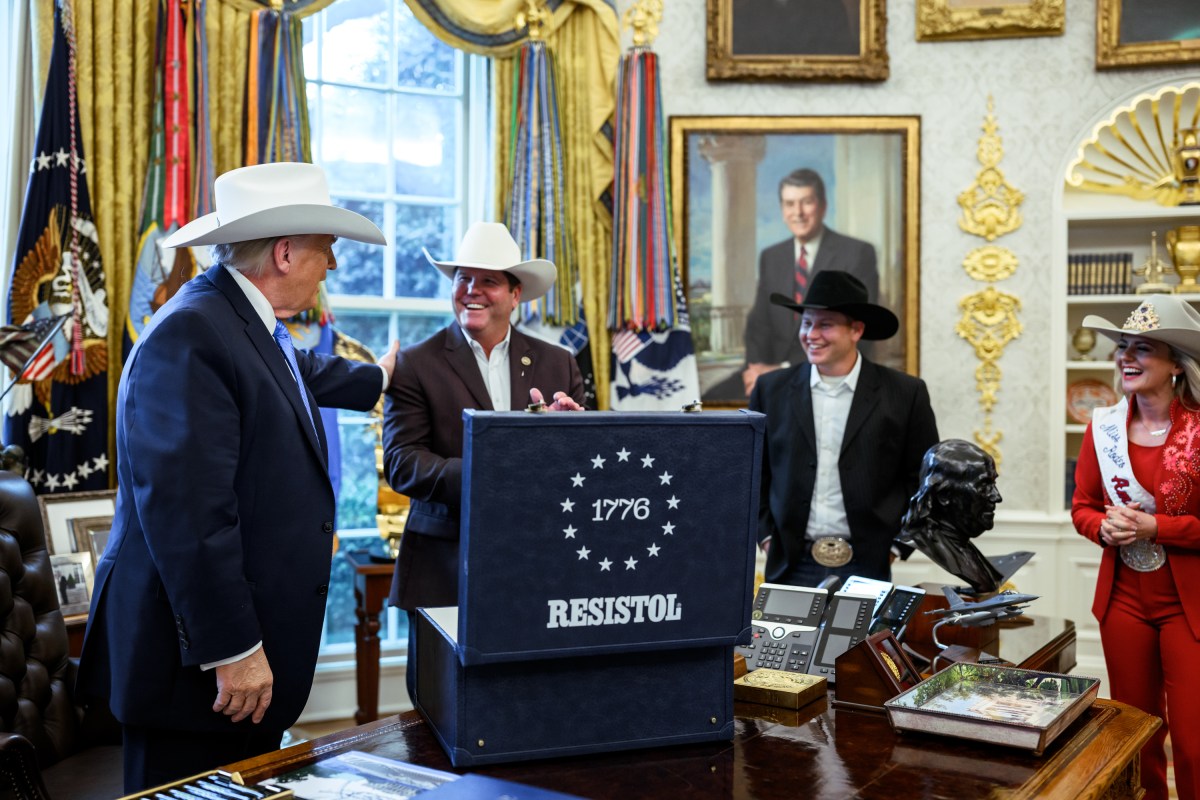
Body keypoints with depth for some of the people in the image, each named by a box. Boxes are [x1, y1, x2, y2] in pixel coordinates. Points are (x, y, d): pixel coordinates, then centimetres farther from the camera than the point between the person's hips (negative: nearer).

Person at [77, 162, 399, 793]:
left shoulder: (257, 328, 11)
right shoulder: (190, 333, -20)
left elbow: (307, 374, 36)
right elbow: (183, 506, -26)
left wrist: (377, 378, 54)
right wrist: (231, 648, -24)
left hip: (256, 646, 10)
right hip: (201, 657, -10)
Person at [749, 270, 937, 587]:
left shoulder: (905, 394, -1)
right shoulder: (772, 389, 4)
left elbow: (924, 478, 5)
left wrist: (898, 543, -1)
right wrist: (765, 536, 4)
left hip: (866, 565, -1)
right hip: (791, 564, 2)